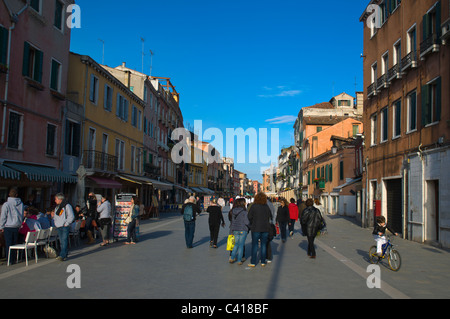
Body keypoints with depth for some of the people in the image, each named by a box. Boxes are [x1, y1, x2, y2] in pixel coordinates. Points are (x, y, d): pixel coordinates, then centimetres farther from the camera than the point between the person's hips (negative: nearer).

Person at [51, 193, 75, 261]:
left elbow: (71, 216, -11)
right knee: (62, 241, 10)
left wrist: (66, 224, -14)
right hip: (58, 227, 8)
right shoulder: (57, 207, 18)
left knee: (64, 241, -13)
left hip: (65, 227, -8)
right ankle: (65, 254, 18)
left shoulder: (67, 206, -7)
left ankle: (62, 255, -18)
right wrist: (53, 216, 7)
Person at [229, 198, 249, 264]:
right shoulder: (244, 212, -14)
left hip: (235, 230, 5)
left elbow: (232, 220, 7)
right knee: (241, 245, 5)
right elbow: (246, 222, -16)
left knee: (236, 244, 18)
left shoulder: (233, 211, 2)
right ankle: (239, 260, 10)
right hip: (243, 230, -5)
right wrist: (250, 225, 6)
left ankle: (232, 258, 13)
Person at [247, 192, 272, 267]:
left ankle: (253, 262, 4)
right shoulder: (266, 207, 1)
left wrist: (252, 224, 9)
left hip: (256, 228, -3)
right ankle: (263, 262, 14)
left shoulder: (253, 206, -10)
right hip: (265, 228, 3)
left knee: (254, 245, 3)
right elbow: (270, 216, 9)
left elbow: (249, 217, -8)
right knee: (264, 245, 10)